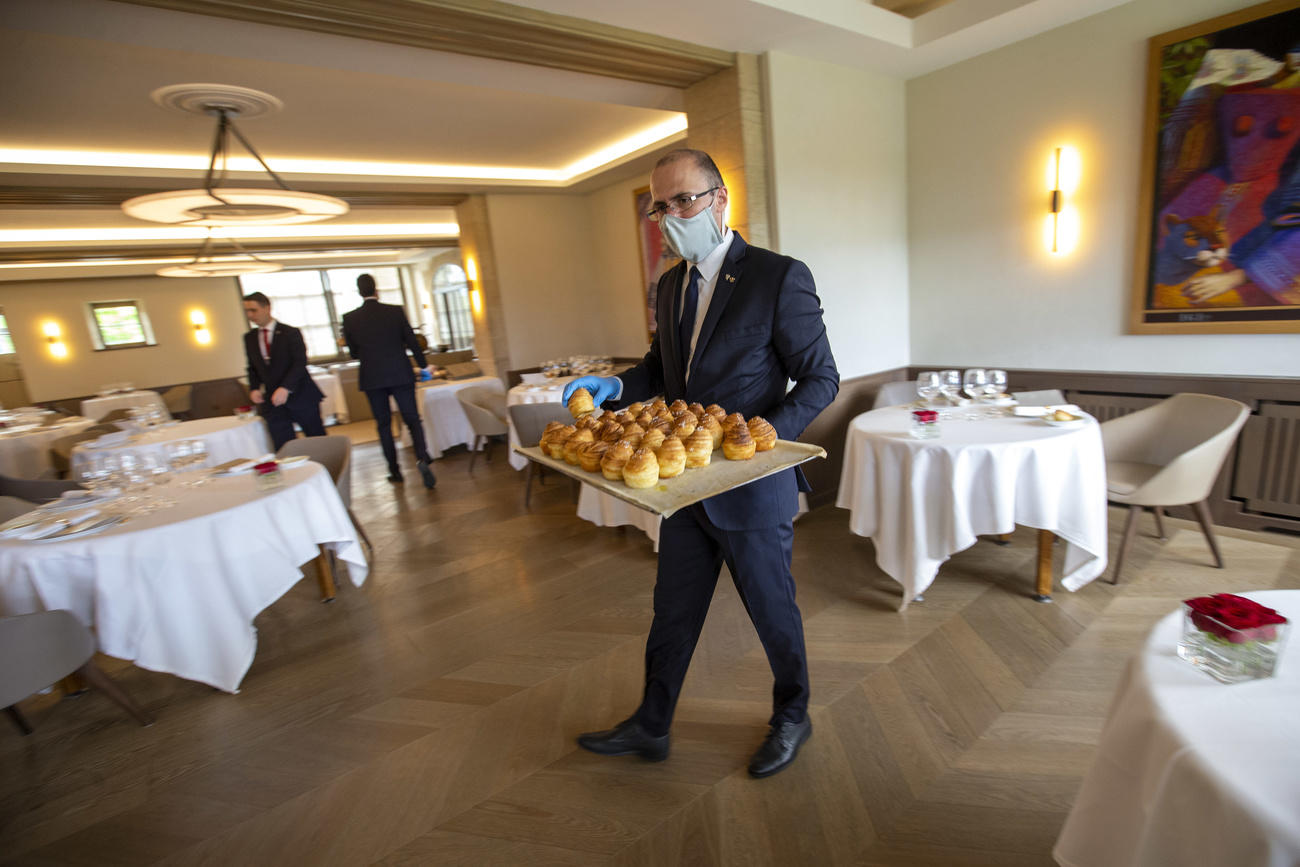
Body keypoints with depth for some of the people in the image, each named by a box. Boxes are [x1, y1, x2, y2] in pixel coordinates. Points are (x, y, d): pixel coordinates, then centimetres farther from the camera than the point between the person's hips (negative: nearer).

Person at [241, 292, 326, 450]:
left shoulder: (290, 333, -4)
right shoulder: (249, 338, 11)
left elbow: (300, 362, -13)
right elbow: (252, 367, 18)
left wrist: (286, 388, -24)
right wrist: (254, 388, -1)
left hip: (300, 397, -4)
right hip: (272, 401, 4)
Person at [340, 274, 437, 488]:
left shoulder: (349, 318, -2)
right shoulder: (396, 311, -4)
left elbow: (353, 353, 5)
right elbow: (412, 341, 0)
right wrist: (423, 366, 13)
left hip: (372, 378, 1)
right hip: (400, 374, -1)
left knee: (383, 424, 12)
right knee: (412, 419, 4)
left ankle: (394, 470, 16)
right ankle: (422, 457, -19)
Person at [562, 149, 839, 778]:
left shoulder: (779, 276, -12)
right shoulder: (671, 284, 8)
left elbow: (821, 379, -10)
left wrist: (769, 432, -25)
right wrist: (615, 386, 0)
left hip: (752, 484, -6)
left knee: (772, 609, 15)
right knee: (672, 610, 18)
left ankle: (791, 719, 44)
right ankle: (650, 727, 40)